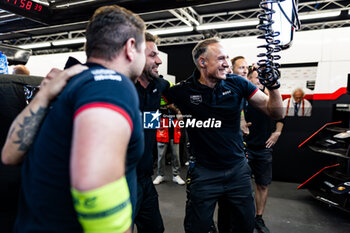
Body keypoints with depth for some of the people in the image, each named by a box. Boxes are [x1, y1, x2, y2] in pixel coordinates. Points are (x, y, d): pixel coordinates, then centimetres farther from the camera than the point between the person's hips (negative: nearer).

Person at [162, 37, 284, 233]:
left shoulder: (237, 83, -5)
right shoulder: (184, 91, -12)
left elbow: (275, 112, -5)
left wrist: (272, 85, -21)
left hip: (238, 170, 3)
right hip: (204, 173, -2)